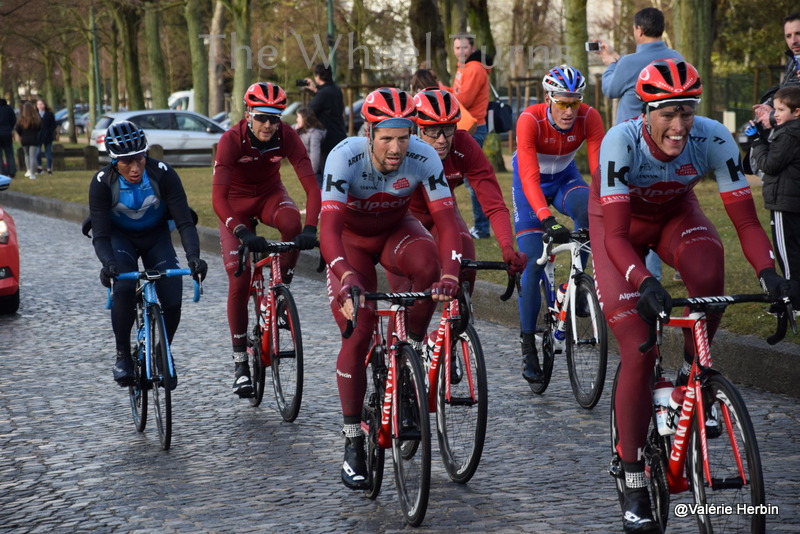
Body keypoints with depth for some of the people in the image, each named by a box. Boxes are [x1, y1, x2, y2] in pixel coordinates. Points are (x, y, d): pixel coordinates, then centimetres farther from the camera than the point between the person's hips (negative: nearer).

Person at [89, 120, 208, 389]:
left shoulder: (163, 174, -27)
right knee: (124, 288, -31)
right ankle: (123, 354, -10)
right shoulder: (102, 183, -27)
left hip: (156, 237, 1)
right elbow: (100, 235, -27)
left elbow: (184, 221, -27)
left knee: (172, 301, -16)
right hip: (120, 237, -1)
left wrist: (193, 256, -45)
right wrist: (108, 263, -48)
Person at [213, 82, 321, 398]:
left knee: (291, 222, -35)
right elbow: (218, 197, -37)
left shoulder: (287, 137, -24)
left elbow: (311, 186, -29)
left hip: (269, 194, 2)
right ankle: (240, 362, 1)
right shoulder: (231, 140, -30)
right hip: (236, 203, -2)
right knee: (239, 279, -11)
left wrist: (310, 228, -45)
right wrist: (243, 233, -51)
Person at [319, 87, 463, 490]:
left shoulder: (424, 158, -28)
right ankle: (353, 445, 0)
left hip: (396, 230, 2)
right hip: (351, 238, -2)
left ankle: (411, 352, -11)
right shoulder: (345, 158, -33)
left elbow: (446, 222, -31)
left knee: (428, 265, -34)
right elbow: (329, 229, -41)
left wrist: (450, 275, -48)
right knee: (357, 336, -12)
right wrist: (347, 279, -57)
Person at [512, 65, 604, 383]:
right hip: (530, 184, -2)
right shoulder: (530, 120, -31)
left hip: (564, 178, 2)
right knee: (533, 264, -10)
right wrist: (547, 220, -52)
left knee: (588, 206, -34)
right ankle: (528, 346, 3)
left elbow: (599, 168, -31)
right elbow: (529, 177, -38)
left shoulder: (589, 118, -24)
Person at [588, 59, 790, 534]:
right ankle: (634, 487, -1)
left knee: (708, 274, -35)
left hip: (675, 213, 2)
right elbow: (616, 235, -39)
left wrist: (768, 272, -45)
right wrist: (644, 283, -56)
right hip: (620, 222, -2)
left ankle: (693, 374, -6)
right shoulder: (622, 141, -34)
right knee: (639, 352, -14)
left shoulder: (713, 138, -28)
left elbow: (746, 219, -27)